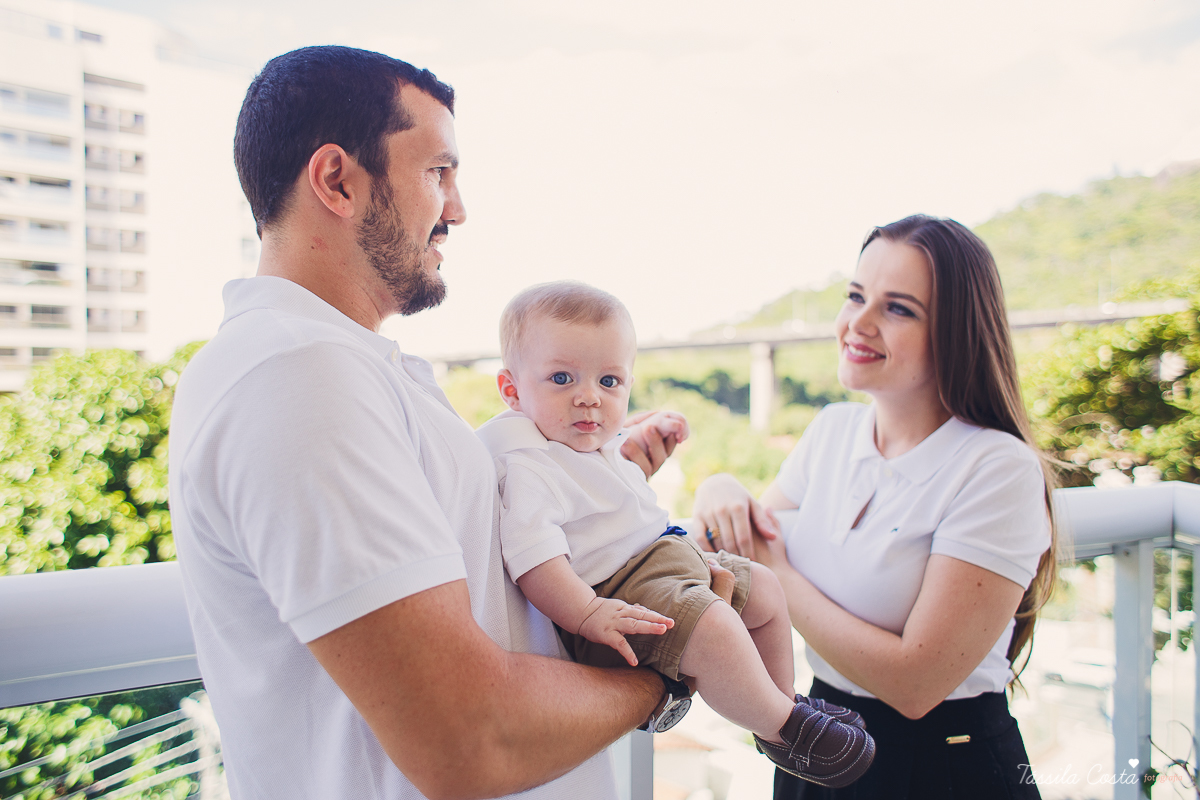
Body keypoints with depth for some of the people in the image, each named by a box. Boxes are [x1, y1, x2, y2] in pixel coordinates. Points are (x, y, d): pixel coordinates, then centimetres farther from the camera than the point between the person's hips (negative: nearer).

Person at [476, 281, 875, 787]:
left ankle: (783, 702, 34)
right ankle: (784, 730, -6)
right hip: (615, 589, -11)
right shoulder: (526, 465, -21)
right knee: (712, 627, -31)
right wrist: (587, 614, -40)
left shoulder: (598, 442, 11)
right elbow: (530, 554, -33)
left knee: (765, 589, 18)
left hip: (667, 556, 11)